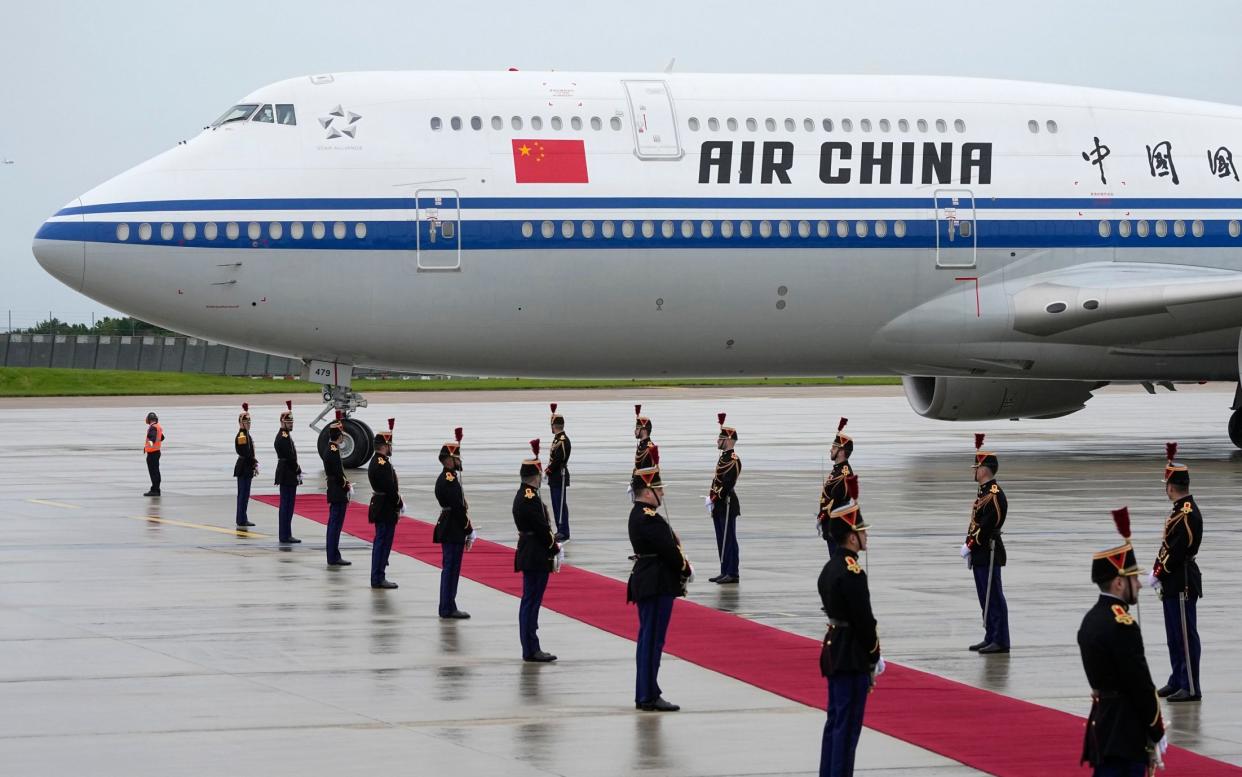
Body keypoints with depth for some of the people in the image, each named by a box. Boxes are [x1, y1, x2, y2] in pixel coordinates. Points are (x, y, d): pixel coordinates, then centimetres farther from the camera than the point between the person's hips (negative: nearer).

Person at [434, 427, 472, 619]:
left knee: (450, 569, 13)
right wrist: (469, 531, -14)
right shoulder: (450, 480, -17)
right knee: (451, 568, -6)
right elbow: (458, 508, -20)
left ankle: (448, 607, 18)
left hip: (448, 529, 10)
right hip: (453, 531, -10)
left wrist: (467, 531, 16)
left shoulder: (445, 478, 16)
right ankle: (448, 608, -3)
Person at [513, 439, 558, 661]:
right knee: (531, 601, -6)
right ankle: (531, 650, -4)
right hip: (536, 557, -10)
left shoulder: (522, 496, 12)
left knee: (530, 601, 13)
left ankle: (531, 648, 18)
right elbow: (541, 529, -19)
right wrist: (555, 548, -9)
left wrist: (552, 538, 7)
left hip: (529, 556, 10)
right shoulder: (531, 499, -19)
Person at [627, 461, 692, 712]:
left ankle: (645, 695, 19)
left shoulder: (640, 515, 14)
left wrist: (683, 567, 6)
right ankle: (649, 697, -5)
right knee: (652, 640, -7)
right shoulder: (649, 518, -18)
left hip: (646, 584, 11)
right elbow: (669, 549, -19)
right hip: (657, 585, -11)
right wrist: (686, 570, -4)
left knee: (648, 639, 14)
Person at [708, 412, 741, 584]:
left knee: (729, 539, -6)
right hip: (719, 507, 10)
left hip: (727, 505, -10)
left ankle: (733, 574, -4)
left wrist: (714, 499, -17)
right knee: (722, 540, 12)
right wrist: (711, 497, 8)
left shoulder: (733, 460, -14)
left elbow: (727, 484, -20)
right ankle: (725, 572, 16)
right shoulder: (723, 458, 16)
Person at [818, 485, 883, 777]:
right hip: (852, 658, -10)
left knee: (835, 722, 14)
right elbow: (864, 620, -20)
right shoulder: (852, 573, -19)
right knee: (848, 726, -5)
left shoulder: (830, 568, 11)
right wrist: (874, 658, -8)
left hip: (834, 652, 10)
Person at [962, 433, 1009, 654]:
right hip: (979, 555, 10)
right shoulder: (983, 493, 16)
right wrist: (969, 545, 9)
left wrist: (969, 545, -15)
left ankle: (1000, 641, -5)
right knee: (985, 599, 13)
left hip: (989, 555, -10)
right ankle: (991, 638, 18)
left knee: (993, 598, -7)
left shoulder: (994, 495, -16)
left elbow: (987, 526, -21)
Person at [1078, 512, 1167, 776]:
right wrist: (1157, 734, -7)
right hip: (1125, 734, -10)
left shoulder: (1091, 620, 12)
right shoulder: (1122, 626, -18)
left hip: (1101, 727, 10)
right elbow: (1141, 686, -17)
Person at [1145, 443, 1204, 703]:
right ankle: (1178, 681, 25)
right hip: (1174, 584, 10)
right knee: (1174, 637, 16)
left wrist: (1157, 574, -12)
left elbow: (1178, 551, -21)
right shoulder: (1180, 511, 12)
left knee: (1185, 636, -5)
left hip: (1182, 585, -10)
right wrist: (1157, 572, 8)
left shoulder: (1188, 515, -19)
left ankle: (1191, 688, -1)